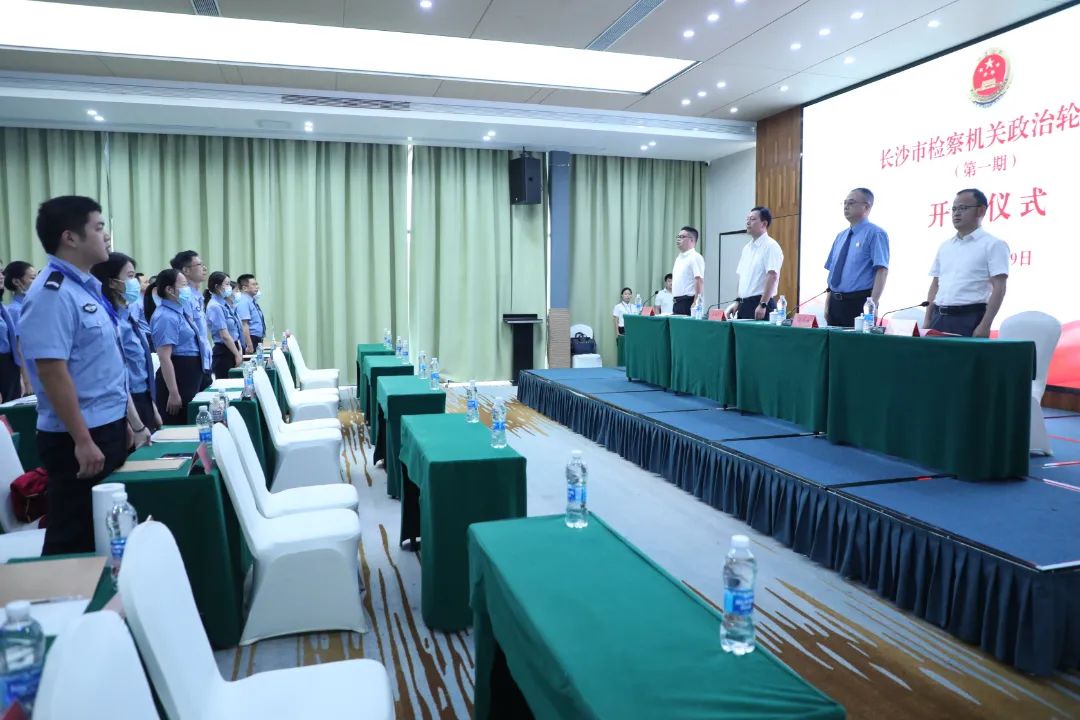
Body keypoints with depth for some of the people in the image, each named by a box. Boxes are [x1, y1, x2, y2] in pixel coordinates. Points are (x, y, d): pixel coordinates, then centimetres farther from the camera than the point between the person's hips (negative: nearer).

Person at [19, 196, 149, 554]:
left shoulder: (87, 286, 10)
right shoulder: (52, 293, -18)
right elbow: (53, 372, -23)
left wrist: (124, 421, 18)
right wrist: (83, 441, -22)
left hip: (108, 427, 9)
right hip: (80, 436, -9)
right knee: (75, 537, 3)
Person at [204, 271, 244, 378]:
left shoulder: (225, 305, 11)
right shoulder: (215, 307, -13)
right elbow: (224, 336, -16)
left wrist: (239, 353, 13)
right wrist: (237, 354, -12)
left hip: (232, 350, 8)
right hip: (223, 352, -8)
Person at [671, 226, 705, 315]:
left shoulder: (695, 257, -9)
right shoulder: (678, 258, 19)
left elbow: (700, 281, -17)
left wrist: (695, 304, -23)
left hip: (688, 301, -8)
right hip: (677, 303, 9)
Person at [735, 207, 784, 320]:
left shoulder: (771, 246, -10)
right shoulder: (747, 247, 16)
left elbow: (773, 277, -18)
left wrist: (763, 304, -23)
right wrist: (738, 301, 14)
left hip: (759, 303, -8)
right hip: (744, 304, 8)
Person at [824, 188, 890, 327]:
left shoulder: (875, 234, -7)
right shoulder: (841, 236, 16)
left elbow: (882, 270, -15)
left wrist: (872, 305, -22)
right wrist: (828, 305, 12)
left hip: (859, 303, -6)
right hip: (835, 303, 6)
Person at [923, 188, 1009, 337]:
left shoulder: (993, 245, -1)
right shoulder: (945, 246, 17)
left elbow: (999, 288, -8)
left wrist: (985, 325, -17)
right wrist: (927, 320, 9)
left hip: (969, 319, -5)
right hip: (939, 318, 5)